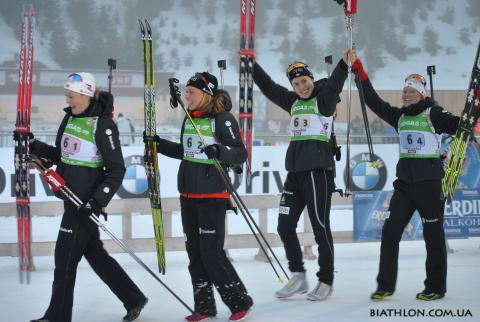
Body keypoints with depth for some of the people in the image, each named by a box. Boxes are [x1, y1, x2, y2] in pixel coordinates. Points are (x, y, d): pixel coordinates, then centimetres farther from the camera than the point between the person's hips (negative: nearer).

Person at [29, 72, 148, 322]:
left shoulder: (102, 124, -15)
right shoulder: (70, 117, 9)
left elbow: (117, 169, -16)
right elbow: (62, 155, 19)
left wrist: (98, 200, -23)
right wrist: (35, 147, 5)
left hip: (87, 199, -9)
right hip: (71, 196, 9)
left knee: (65, 257, -2)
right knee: (94, 253, 15)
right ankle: (134, 299, 26)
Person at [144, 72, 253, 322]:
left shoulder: (223, 118, -11)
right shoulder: (189, 119, 12)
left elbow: (241, 154, -16)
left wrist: (220, 151, -34)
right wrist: (160, 144, 15)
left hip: (213, 195, -8)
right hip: (188, 194, 8)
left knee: (212, 253, -9)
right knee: (195, 253, 9)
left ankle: (240, 301, 7)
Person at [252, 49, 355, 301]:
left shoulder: (323, 98, -3)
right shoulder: (293, 102, 15)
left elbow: (334, 84, -23)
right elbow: (268, 86, 23)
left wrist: (344, 64, -40)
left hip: (318, 171, -7)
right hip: (295, 171, 7)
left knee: (320, 226, -2)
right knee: (285, 226, 8)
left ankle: (325, 281, 9)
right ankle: (298, 277, 21)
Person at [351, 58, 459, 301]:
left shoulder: (433, 114, -5)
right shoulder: (399, 116, 12)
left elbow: (457, 126, -14)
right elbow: (375, 103, 10)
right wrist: (361, 76, 5)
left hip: (429, 182, -6)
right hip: (404, 181, 6)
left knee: (433, 235, 2)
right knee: (390, 231, 1)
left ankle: (436, 287, 11)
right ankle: (386, 285, 7)